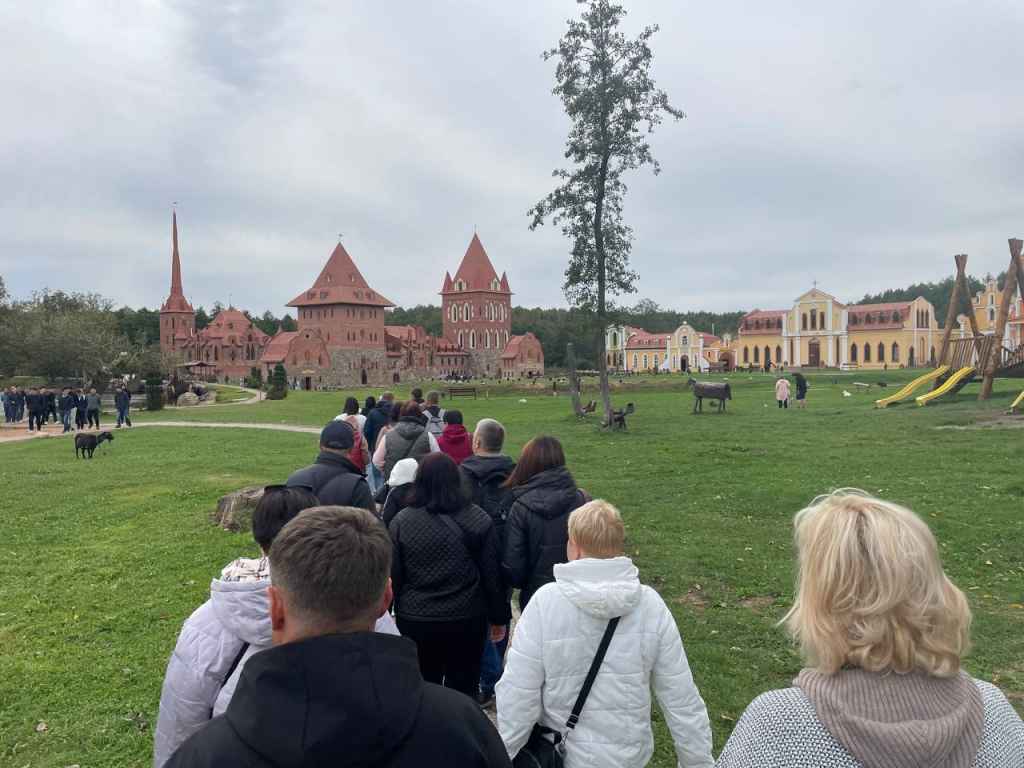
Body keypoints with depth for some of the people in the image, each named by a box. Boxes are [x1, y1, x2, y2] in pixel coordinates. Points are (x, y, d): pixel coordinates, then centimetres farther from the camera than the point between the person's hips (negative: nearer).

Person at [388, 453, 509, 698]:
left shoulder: (401, 522, -6)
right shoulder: (478, 519, -6)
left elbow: (393, 576, 0)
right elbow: (491, 575, -1)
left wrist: (393, 613, 12)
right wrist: (498, 618, 9)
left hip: (415, 621, 1)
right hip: (467, 621, 0)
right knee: (463, 688, 13)